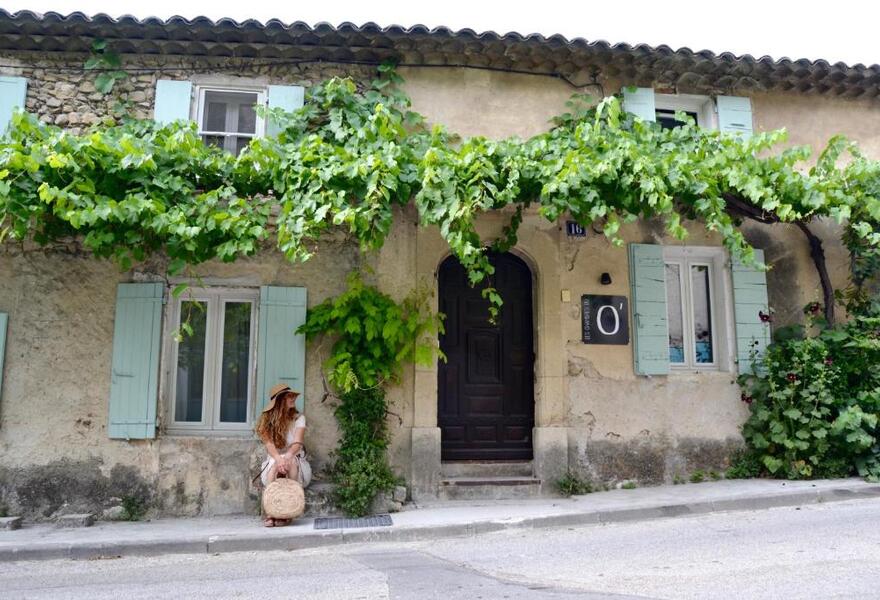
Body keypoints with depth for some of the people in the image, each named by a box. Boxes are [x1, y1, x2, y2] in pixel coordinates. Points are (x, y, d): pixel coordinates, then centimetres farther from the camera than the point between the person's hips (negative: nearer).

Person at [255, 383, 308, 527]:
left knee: (290, 461, -33)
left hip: (295, 462, 0)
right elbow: (269, 443, -14)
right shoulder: (268, 419, 1)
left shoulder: (298, 418, 1)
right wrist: (278, 459, -36)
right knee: (275, 464, -33)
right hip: (273, 460, 0)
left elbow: (297, 444, -13)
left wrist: (286, 457, -36)